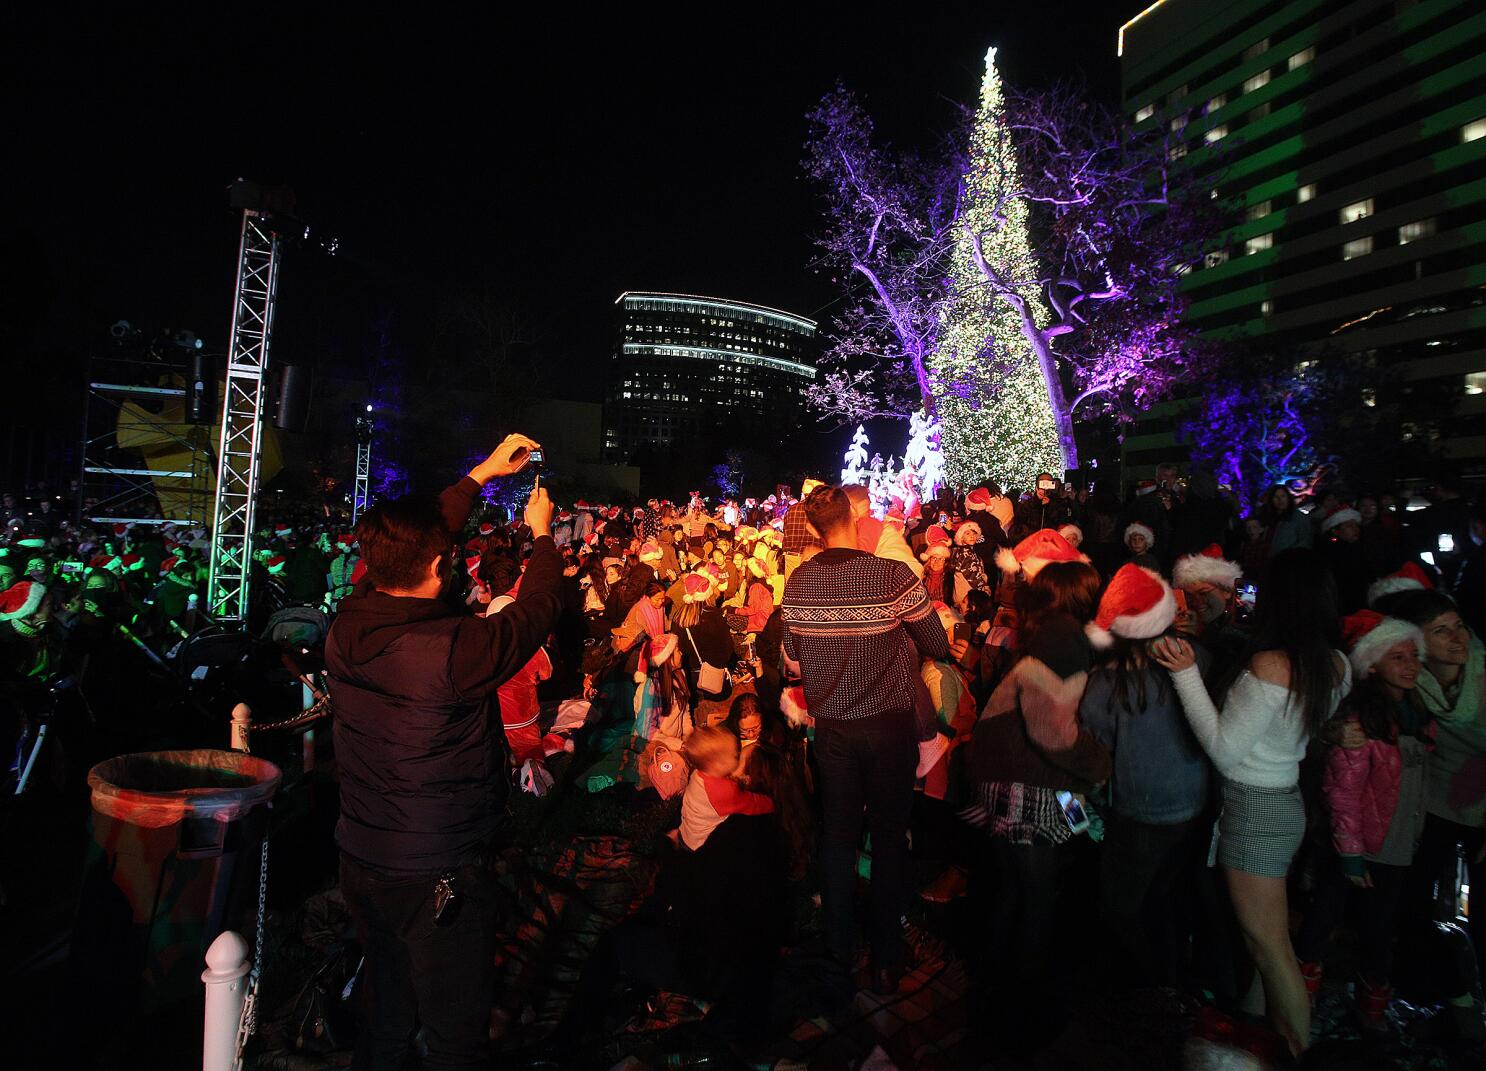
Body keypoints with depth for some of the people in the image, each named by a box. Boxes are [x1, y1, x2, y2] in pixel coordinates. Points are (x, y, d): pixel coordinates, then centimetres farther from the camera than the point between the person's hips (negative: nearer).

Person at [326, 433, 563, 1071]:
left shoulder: (348, 624, -8)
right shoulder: (453, 647, -29)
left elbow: (409, 546, 5)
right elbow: (535, 613, -12)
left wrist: (482, 474, 13)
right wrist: (543, 533, 4)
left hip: (360, 858, 7)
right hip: (437, 875, -7)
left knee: (384, 1019, 28)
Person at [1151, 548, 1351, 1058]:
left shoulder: (1269, 664, -25)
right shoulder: (1336, 665, -1)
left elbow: (1224, 749, -21)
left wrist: (1186, 674, -22)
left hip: (1255, 808, -8)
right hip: (1286, 799, 9)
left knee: (1269, 944, 7)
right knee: (1265, 937, 23)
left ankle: (1296, 1052, 21)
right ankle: (1257, 1027, 39)